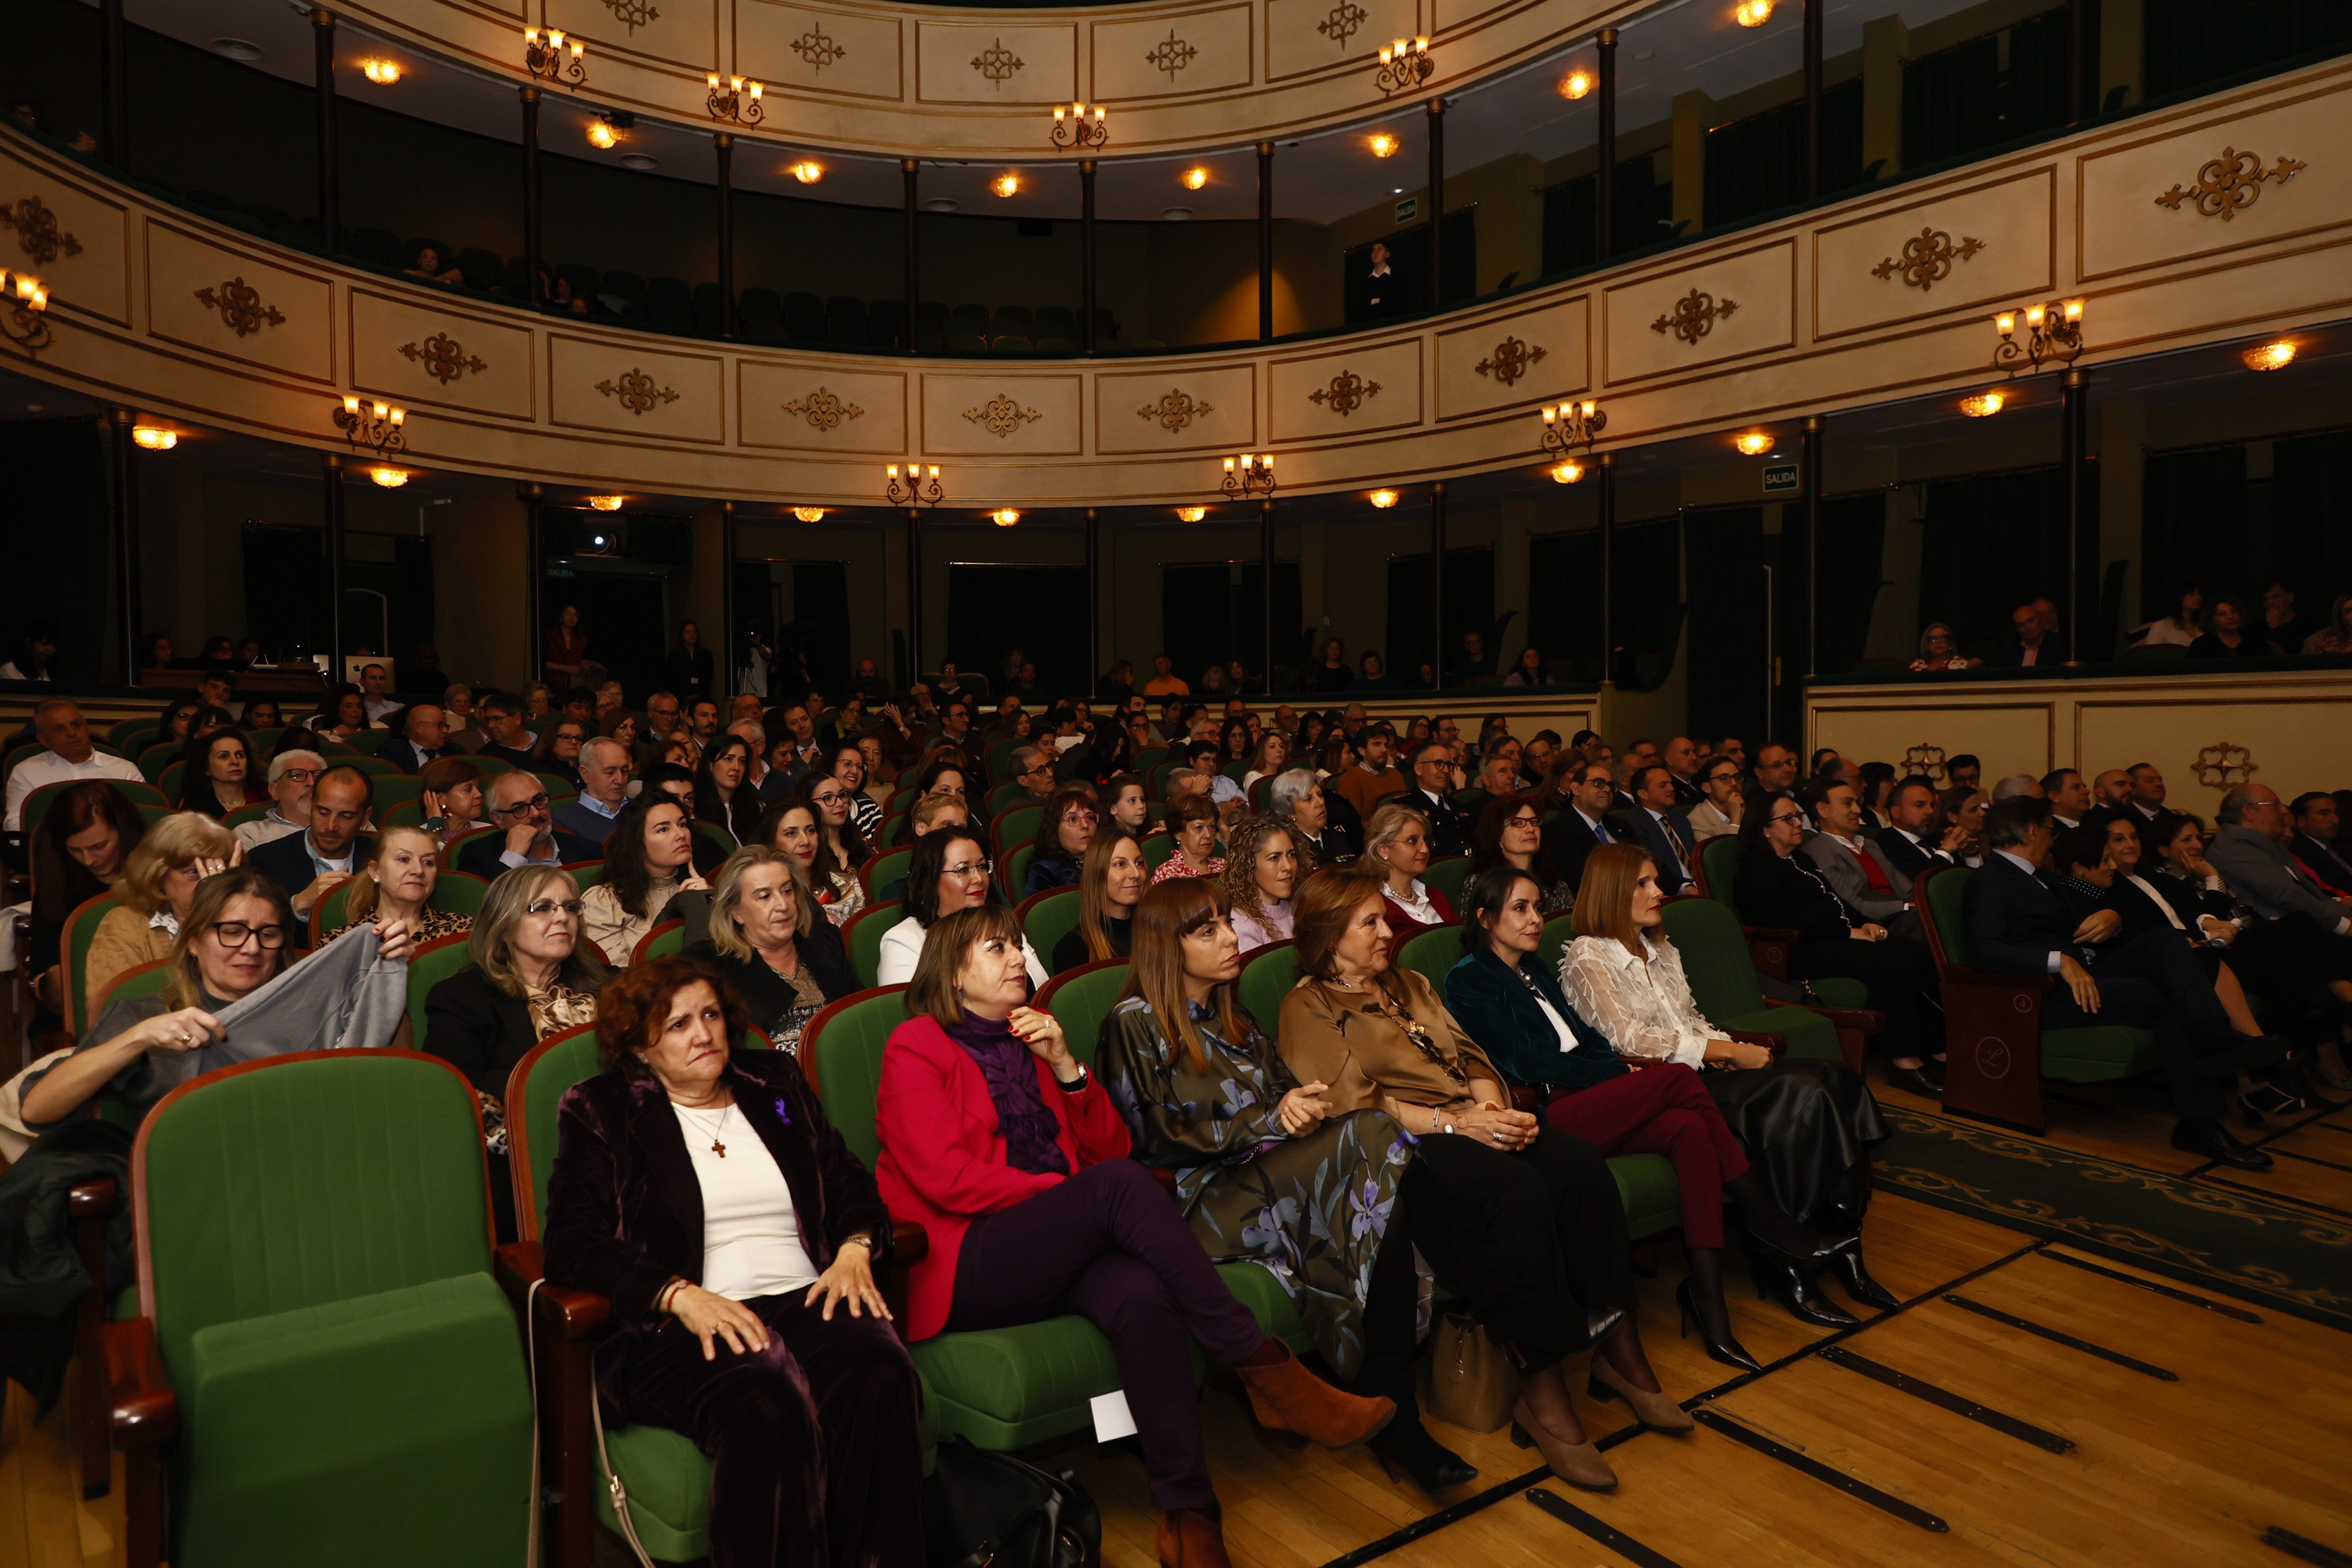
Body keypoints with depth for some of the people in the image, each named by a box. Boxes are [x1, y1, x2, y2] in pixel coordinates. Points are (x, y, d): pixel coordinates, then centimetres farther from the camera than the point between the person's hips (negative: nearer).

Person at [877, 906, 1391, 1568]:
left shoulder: (1030, 1037, 20)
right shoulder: (915, 1048, 3)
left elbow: (1108, 1149, 15)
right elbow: (947, 1178, -10)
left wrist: (1064, 1064, 0)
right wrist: (1074, 1192, -11)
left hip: (1056, 1253, 5)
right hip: (970, 1262, -5)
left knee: (1143, 1297, -31)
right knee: (1122, 1184, -30)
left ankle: (1188, 1514, -30)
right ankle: (1266, 1370, -26)